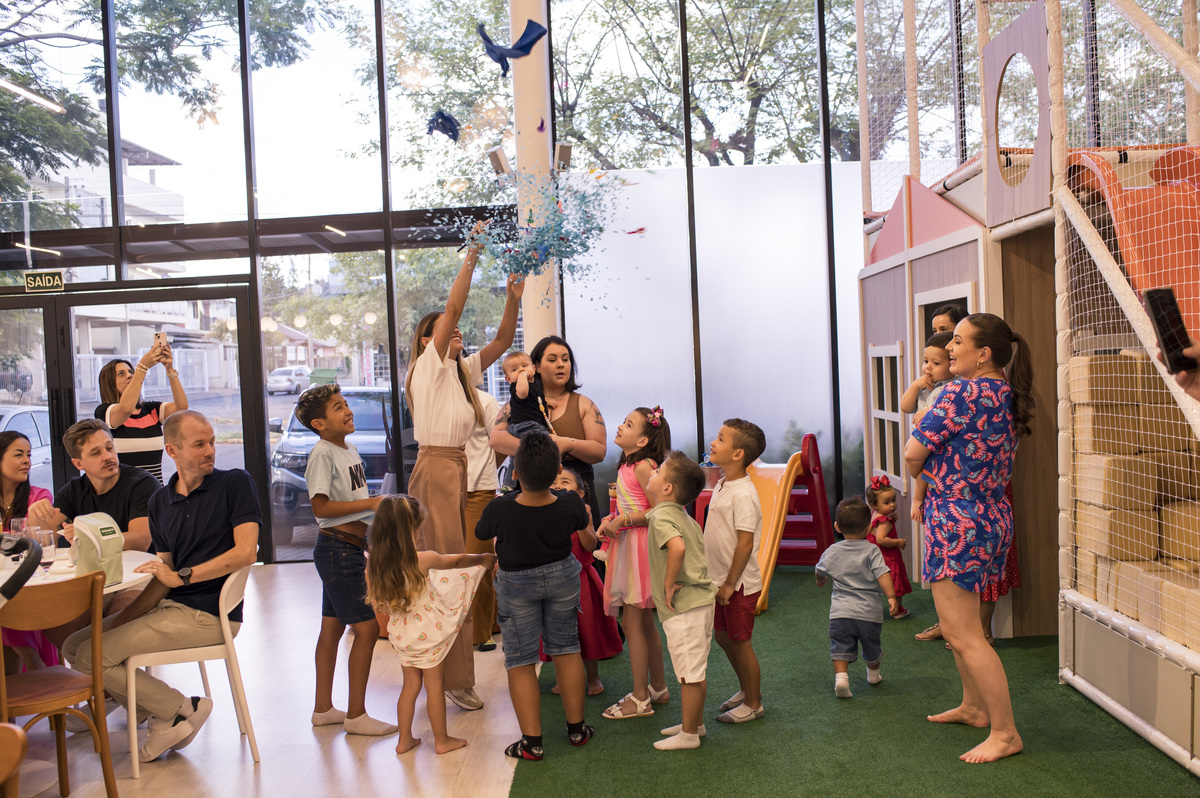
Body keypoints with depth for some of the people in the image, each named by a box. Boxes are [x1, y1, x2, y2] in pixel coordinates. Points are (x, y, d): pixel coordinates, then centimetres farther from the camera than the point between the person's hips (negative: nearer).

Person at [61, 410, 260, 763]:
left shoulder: (235, 483, -8)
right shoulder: (160, 501, 12)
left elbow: (246, 552, -17)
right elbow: (164, 576, 10)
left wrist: (183, 576, -16)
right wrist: (125, 618, -3)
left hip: (209, 614, -8)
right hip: (170, 606, 8)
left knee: (92, 655, -12)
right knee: (74, 646, 5)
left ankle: (182, 709, 1)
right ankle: (165, 718, 2)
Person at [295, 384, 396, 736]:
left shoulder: (350, 449, 12)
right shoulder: (322, 453, -15)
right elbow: (321, 507, -21)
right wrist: (370, 502, -21)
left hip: (351, 548, 9)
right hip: (337, 548, -9)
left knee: (332, 627, 15)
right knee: (367, 627, -7)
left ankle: (323, 708, 27)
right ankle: (356, 714, 3)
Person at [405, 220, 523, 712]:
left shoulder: (463, 371, 15)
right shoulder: (428, 366, -5)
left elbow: (502, 342, 11)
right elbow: (452, 308, -14)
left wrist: (513, 299, -2)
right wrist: (472, 254, -13)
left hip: (457, 468, 8)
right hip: (435, 468, -8)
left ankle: (435, 667, 23)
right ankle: (455, 678, -2)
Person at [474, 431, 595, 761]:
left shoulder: (500, 510, -29)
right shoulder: (571, 505, -22)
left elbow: (480, 535, -7)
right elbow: (583, 524, 3)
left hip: (516, 584, -2)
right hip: (562, 576, 3)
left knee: (520, 661, 10)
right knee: (566, 649, 19)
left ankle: (532, 741, 13)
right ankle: (576, 728, 29)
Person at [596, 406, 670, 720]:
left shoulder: (643, 467, -17)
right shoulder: (628, 465, 12)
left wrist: (623, 521, -19)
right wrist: (611, 520, 5)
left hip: (640, 546, -10)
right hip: (628, 545, 10)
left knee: (632, 623, -1)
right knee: (644, 622, 17)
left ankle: (640, 699, 10)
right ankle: (658, 688, 30)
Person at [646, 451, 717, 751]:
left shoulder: (661, 516, -16)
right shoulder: (683, 516, 12)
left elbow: (678, 547, -34)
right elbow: (694, 547, 21)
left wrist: (668, 584, -22)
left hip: (683, 607, -9)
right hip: (701, 598, 10)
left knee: (690, 673, 2)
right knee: (697, 671, 20)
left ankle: (688, 735, 13)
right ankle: (695, 722, 33)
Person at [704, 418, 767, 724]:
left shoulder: (743, 494, -22)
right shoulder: (721, 485, 7)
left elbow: (745, 542, -24)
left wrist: (730, 584, -20)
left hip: (740, 584, -9)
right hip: (721, 580, 9)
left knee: (740, 642, 4)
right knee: (723, 635, 20)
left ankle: (753, 704, 22)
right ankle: (746, 688, 40)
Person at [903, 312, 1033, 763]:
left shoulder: (962, 393, -19)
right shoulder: (1006, 396, 9)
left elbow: (912, 455, -15)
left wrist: (920, 471, 6)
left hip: (957, 521, -10)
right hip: (990, 516, 10)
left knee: (964, 636, -1)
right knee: (958, 624, 23)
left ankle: (1005, 733, 8)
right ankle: (974, 707, 37)